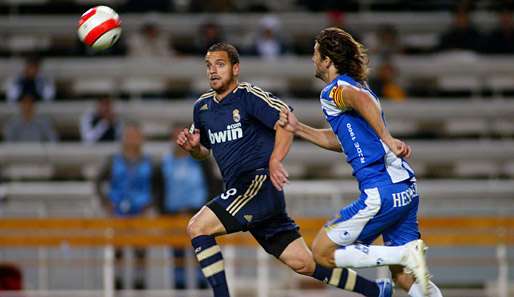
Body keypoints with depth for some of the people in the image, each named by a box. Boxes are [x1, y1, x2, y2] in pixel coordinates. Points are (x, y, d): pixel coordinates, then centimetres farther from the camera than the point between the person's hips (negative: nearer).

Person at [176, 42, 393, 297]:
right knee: (303, 264, 7)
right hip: (240, 190, 8)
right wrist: (192, 147, 5)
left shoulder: (248, 96, -6)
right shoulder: (202, 106, 16)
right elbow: (204, 152, 28)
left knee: (197, 227, -18)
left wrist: (275, 160, -27)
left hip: (260, 184, -8)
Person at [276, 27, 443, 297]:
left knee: (323, 252, 3)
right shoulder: (358, 85, 23)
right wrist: (298, 128, 28)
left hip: (381, 192, -9)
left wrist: (387, 139, -34)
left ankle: (407, 254, -10)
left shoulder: (333, 91, -5)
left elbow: (361, 99, -29)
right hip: (406, 187, 9)